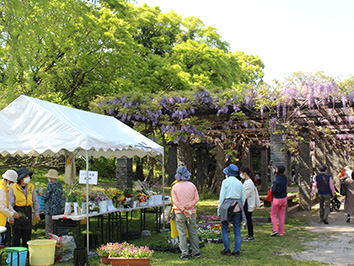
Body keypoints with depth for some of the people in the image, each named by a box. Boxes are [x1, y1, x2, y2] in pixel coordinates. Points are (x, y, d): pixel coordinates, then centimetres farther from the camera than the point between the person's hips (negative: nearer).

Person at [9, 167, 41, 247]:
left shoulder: (31, 187, 5)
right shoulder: (13, 188, -6)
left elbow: (35, 201, 10)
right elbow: (10, 203, -5)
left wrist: (36, 214, 7)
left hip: (28, 212, 4)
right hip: (17, 213, -3)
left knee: (27, 235, 8)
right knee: (16, 235, -1)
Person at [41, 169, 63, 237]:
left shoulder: (50, 184, -12)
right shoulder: (59, 184, 11)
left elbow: (46, 196, -13)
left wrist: (42, 196, 7)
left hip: (50, 209, -8)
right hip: (58, 209, 8)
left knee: (49, 228, -4)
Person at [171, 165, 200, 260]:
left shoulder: (175, 187, -5)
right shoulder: (192, 185, 1)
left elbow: (175, 201, -11)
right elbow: (196, 199, -2)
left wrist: (183, 210, -11)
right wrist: (188, 207, -7)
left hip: (180, 213, -2)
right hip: (191, 213, 2)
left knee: (182, 233, 1)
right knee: (193, 232, 12)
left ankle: (184, 254, 1)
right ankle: (196, 252, 17)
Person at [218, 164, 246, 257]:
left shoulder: (225, 181, -3)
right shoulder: (239, 183, 9)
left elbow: (222, 196, -5)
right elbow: (243, 197, 12)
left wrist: (219, 208, 1)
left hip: (227, 206, -4)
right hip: (238, 206, 4)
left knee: (224, 229, 6)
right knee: (237, 229, 7)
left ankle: (227, 250, 5)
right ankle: (237, 251, 6)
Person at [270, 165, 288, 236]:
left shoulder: (276, 180, -19)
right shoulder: (285, 178, 1)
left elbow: (274, 191, -20)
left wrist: (272, 187, 2)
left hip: (277, 199, -6)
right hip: (284, 198, 6)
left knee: (273, 215, 8)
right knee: (282, 216, 10)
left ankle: (275, 230, -4)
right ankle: (281, 232, 13)